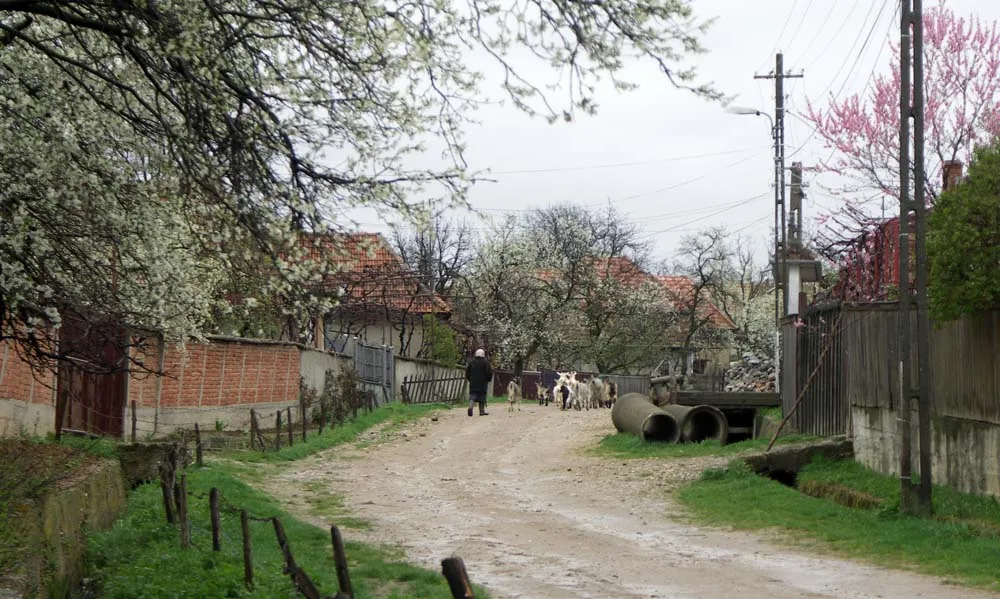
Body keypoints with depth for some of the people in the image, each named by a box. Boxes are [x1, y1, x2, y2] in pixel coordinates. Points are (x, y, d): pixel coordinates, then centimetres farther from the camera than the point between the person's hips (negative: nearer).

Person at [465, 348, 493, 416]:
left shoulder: (472, 362, 6)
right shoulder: (485, 362, -5)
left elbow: (467, 372, 10)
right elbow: (489, 372, -8)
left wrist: (470, 379, 21)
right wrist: (488, 379, 8)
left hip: (473, 383, 2)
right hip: (482, 383, -2)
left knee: (472, 396, 1)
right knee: (482, 397, 5)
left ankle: (470, 406, -24)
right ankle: (482, 411, 6)